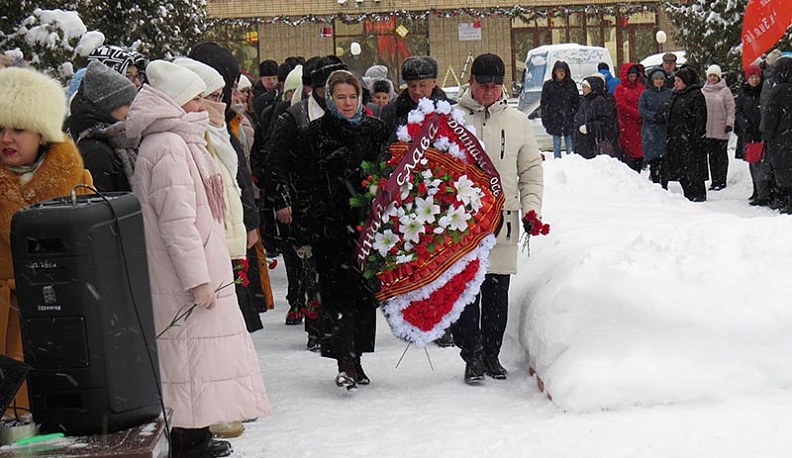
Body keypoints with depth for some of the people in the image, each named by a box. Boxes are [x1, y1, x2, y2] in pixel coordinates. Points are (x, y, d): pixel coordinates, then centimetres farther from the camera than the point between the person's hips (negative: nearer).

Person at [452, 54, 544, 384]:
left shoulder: (517, 122, 10)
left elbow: (531, 169, 14)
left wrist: (531, 208, 2)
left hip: (503, 221, 2)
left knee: (498, 292, 8)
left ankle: (492, 354, 19)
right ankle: (472, 356, 2)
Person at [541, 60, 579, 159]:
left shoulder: (571, 84, 5)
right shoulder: (548, 85, 3)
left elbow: (576, 102, 8)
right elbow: (544, 103, 3)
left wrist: (576, 116, 0)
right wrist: (545, 120, -3)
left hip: (569, 118, 0)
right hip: (555, 120, 0)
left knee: (570, 143, 2)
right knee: (556, 143, 4)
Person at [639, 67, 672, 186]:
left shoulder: (670, 93, 8)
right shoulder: (645, 94, 8)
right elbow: (641, 110, -1)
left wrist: (666, 115, -15)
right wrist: (655, 116, -15)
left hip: (666, 130, 0)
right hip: (650, 131, 0)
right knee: (653, 160, -4)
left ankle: (664, 185, 5)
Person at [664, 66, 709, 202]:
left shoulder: (696, 95, -8)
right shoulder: (675, 96, 17)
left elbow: (699, 118, -13)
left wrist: (696, 136, -19)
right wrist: (668, 136, 18)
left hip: (689, 138, -9)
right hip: (676, 137, 9)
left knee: (693, 167, -6)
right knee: (681, 170, 9)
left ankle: (698, 194, 0)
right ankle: (688, 194, 16)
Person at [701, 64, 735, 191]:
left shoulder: (725, 90, -2)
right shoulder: (703, 91, 9)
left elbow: (730, 108, -5)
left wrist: (729, 123, -13)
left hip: (721, 129, -4)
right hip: (707, 129, 4)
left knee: (722, 155, 2)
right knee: (712, 155, 7)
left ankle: (722, 180, 6)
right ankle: (714, 180, 13)